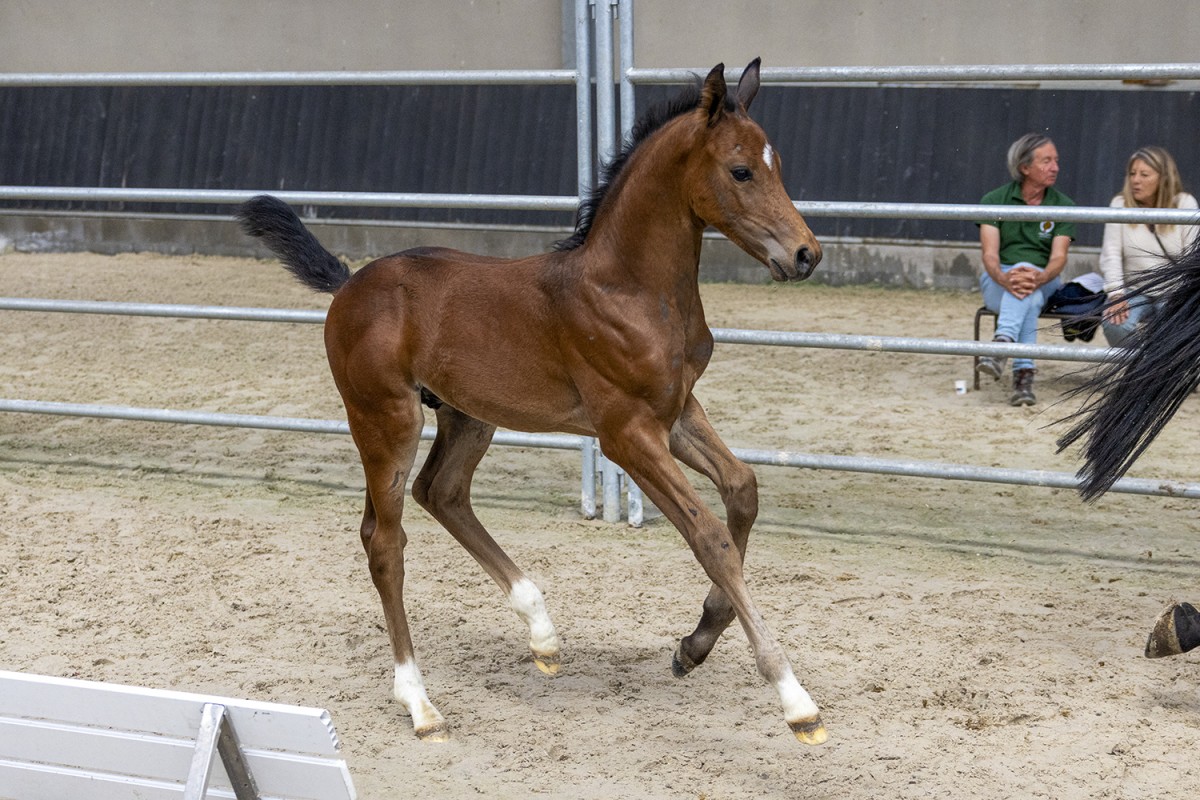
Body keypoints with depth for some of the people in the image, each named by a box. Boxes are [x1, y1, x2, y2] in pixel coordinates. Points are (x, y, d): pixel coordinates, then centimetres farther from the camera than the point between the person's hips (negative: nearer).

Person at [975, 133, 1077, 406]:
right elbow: (990, 254, -11)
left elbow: (1058, 257, -9)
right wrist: (1005, 279, -34)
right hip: (997, 281, -1)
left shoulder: (1063, 205, 2)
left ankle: (1001, 344, -57)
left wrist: (1039, 278, -33)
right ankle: (1024, 372, -53)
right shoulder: (994, 200, 0)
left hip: (1043, 281, 1)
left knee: (1027, 279, -37)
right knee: (1028, 297, -37)